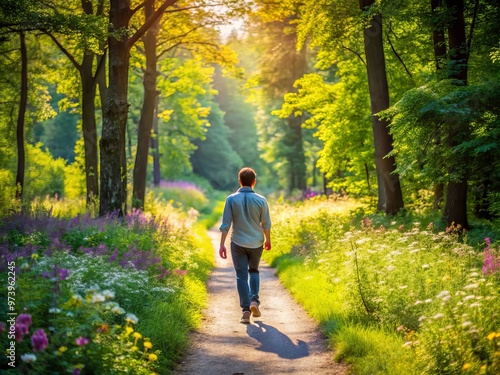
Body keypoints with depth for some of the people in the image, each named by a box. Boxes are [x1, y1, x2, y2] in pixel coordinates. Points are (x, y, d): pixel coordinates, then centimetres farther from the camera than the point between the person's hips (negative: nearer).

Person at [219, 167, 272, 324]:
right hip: (256, 243, 1)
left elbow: (225, 224, -8)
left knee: (241, 275, 5)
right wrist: (268, 240, 17)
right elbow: (266, 224, 0)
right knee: (254, 271, 22)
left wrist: (222, 245, -2)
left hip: (238, 243, -1)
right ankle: (254, 300, 5)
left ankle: (246, 310, -1)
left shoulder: (231, 199, -9)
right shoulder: (261, 200, -8)